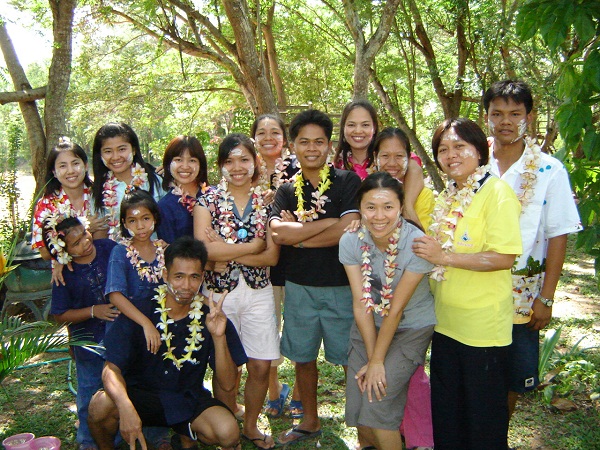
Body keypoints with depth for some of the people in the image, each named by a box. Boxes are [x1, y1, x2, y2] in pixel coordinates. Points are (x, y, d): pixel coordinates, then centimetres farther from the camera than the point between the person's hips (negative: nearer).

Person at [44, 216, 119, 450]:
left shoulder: (109, 248, -10)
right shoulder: (64, 273, -13)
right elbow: (60, 316, -8)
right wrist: (93, 311, -19)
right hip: (90, 341, -1)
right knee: (90, 392, 14)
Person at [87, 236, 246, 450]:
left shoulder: (211, 317, -10)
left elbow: (227, 384, -12)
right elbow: (111, 368, -17)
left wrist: (219, 337, -28)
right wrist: (126, 408, -37)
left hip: (188, 400, 1)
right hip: (139, 394, -1)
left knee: (229, 432, -27)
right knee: (101, 405, -31)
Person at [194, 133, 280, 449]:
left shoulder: (266, 202, 4)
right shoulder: (208, 201, -1)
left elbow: (272, 257, -5)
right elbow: (204, 249, -16)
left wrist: (226, 252, -15)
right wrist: (253, 246, -11)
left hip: (259, 293, 2)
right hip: (218, 293, -2)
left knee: (261, 366, 5)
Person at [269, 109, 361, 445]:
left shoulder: (347, 181, -5)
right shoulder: (287, 190, 6)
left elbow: (348, 232, -18)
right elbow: (278, 233, -12)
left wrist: (296, 235, -10)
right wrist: (330, 221, -15)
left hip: (341, 287, -4)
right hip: (299, 287, 4)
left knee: (353, 360, 4)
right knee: (303, 357, 17)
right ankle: (310, 421, 37)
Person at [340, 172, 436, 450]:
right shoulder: (350, 241, -13)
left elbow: (396, 309, -19)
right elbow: (361, 303, -11)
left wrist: (377, 361, -12)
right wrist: (371, 358, -12)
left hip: (412, 329, -3)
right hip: (367, 327, 3)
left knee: (377, 404, -14)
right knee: (356, 406, 1)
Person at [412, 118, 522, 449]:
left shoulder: (496, 192, -14)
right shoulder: (447, 197, 10)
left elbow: (504, 258, -22)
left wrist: (445, 257, -22)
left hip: (483, 328, -8)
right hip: (445, 322, 8)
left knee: (484, 421, 9)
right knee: (445, 413, 20)